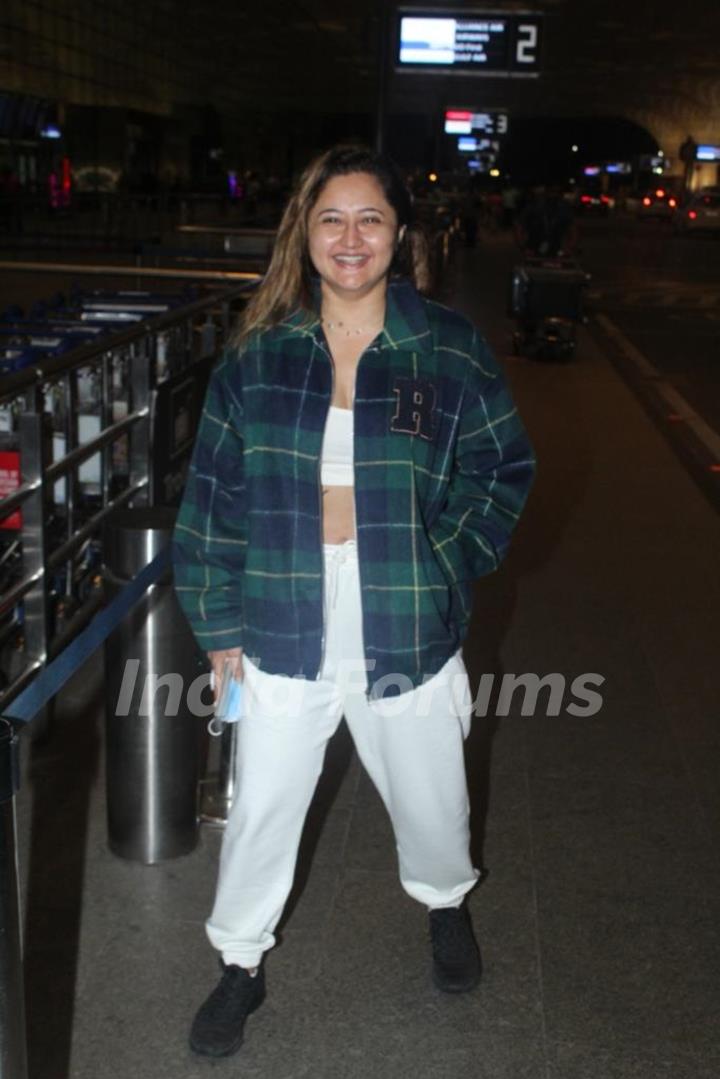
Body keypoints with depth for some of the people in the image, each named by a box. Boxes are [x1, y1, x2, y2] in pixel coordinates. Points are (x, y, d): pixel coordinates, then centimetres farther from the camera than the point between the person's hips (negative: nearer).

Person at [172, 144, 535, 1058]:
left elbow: (504, 468, 3)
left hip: (408, 638, 0)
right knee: (261, 810, 13)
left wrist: (446, 563, -7)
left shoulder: (448, 349, -6)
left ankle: (446, 902, 54)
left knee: (428, 797, 20)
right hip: (284, 633, 1)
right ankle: (241, 963, 39)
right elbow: (216, 490, 1)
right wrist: (220, 621, -1)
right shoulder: (260, 355, -3)